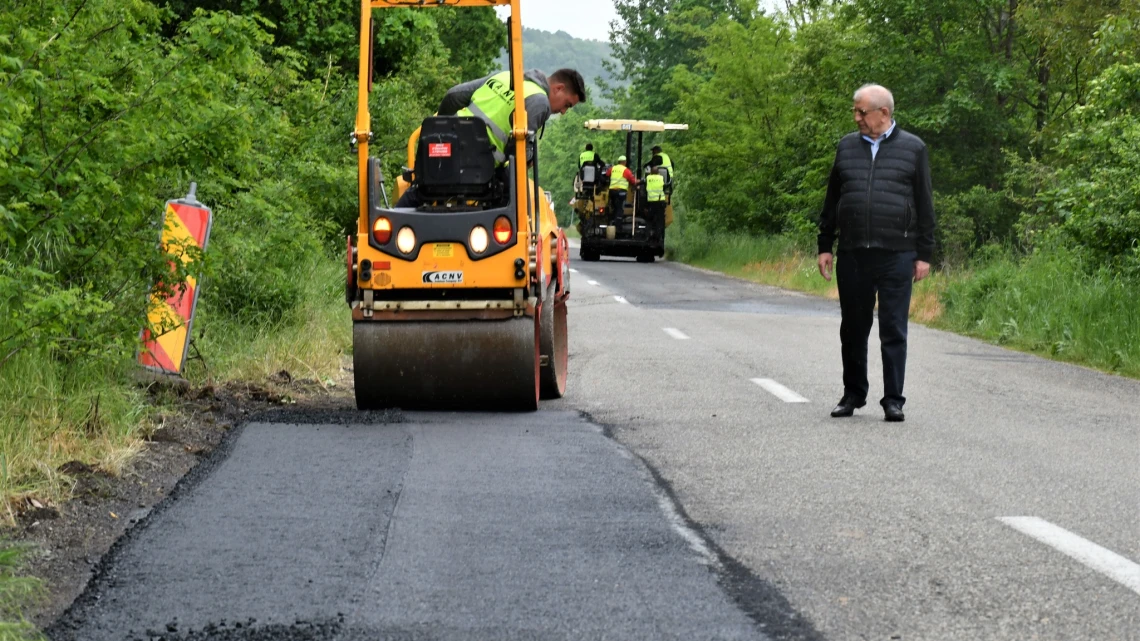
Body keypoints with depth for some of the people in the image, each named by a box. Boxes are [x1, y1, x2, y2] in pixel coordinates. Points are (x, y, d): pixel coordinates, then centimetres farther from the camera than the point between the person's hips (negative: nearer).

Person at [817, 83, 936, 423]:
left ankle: (893, 400, 5)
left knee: (894, 331, -1)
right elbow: (832, 201, 17)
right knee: (853, 328, 9)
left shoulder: (913, 149, 4)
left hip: (896, 255, -3)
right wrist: (824, 247, 12)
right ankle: (853, 394, 22)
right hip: (852, 254, 3)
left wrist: (924, 254, 1)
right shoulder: (847, 147, 12)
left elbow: (924, 205, 5)